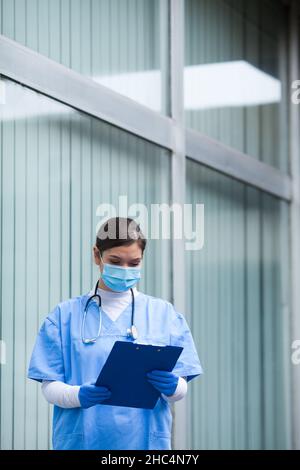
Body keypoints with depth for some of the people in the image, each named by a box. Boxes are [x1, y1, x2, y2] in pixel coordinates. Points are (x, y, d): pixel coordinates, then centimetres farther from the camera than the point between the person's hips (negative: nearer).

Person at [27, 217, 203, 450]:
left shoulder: (165, 314, 9)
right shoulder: (66, 314, 5)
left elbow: (181, 389, 7)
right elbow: (50, 387, 1)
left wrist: (172, 387, -16)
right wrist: (78, 395, -20)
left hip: (146, 440, 1)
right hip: (82, 440, -1)